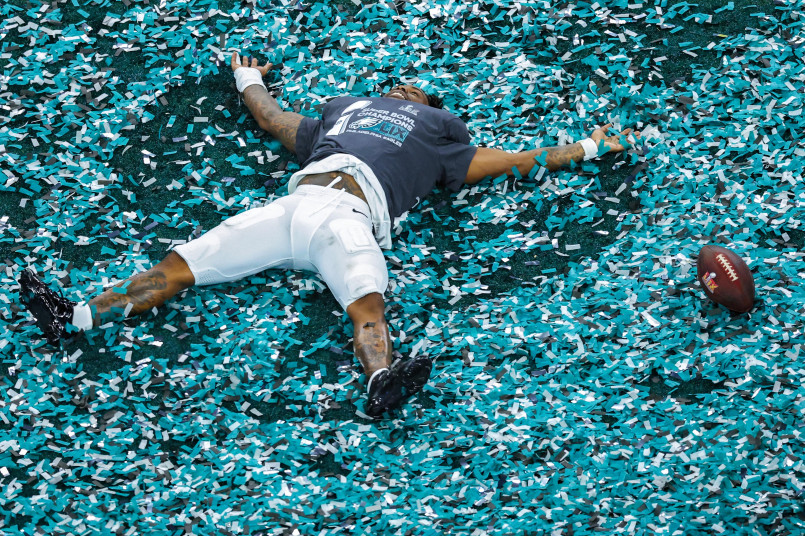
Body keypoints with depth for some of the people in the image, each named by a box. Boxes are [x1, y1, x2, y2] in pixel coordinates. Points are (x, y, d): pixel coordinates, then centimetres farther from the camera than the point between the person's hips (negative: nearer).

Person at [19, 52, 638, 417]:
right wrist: (249, 81, 72)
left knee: (367, 303, -36)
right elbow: (271, 119, 54)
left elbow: (510, 160, 32)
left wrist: (588, 148, 36)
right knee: (181, 264, -12)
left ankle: (383, 380, -65)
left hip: (349, 218, -4)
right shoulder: (343, 110, 41)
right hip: (293, 205, 4)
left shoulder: (436, 130, 31)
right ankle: (76, 317, -23)